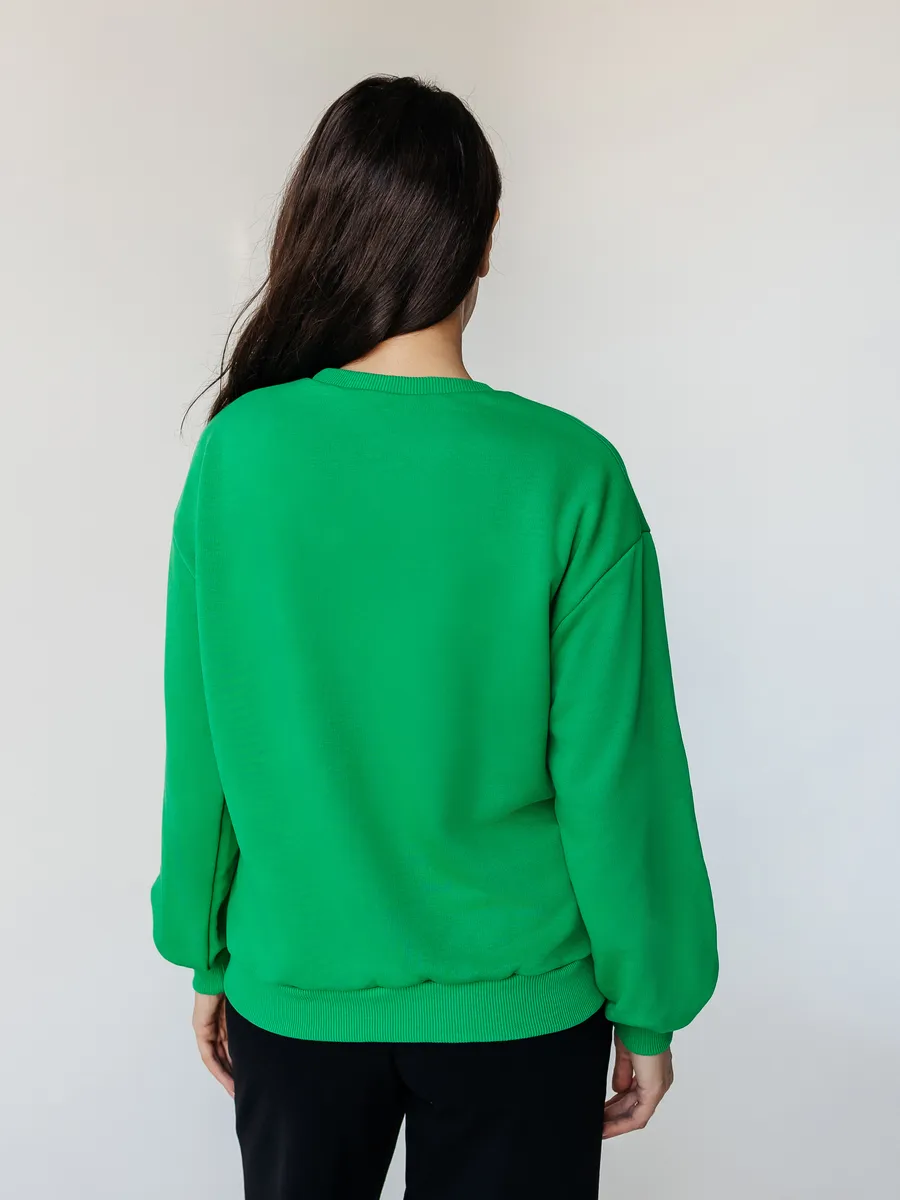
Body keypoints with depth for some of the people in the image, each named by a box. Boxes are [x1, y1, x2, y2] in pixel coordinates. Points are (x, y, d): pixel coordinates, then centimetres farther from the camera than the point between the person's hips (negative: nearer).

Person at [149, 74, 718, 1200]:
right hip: (515, 1009, -1)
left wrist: (206, 955, 10)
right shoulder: (570, 475, -18)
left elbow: (201, 747, -4)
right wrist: (647, 1008, 1)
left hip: (290, 991, 2)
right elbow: (616, 776, -13)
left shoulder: (236, 453, -12)